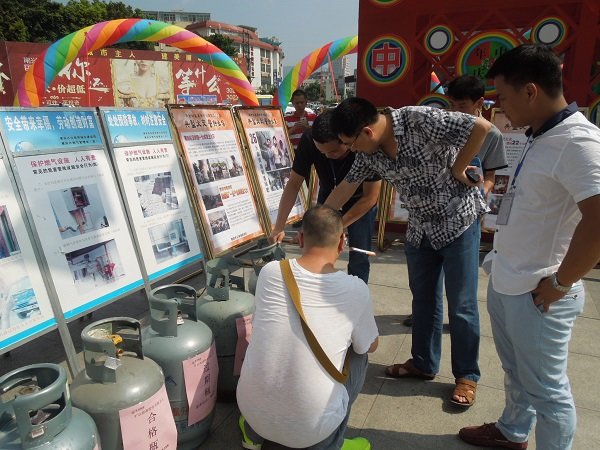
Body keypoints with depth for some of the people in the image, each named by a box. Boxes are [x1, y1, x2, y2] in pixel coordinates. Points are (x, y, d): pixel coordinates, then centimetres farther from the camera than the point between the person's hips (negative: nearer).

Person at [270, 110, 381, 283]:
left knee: (359, 258, -4)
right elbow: (294, 184, -22)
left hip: (361, 201, -2)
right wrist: (278, 228, -26)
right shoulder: (308, 140, -29)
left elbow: (370, 197, -28)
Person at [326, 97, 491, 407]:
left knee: (461, 306, 4)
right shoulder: (370, 153, -5)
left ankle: (467, 375, 23)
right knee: (423, 299, 17)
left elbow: (481, 127, -26)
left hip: (458, 221, -6)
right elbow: (345, 189, 4)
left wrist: (457, 170, -18)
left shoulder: (420, 120, -26)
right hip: (420, 228, 6)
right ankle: (423, 363, 35)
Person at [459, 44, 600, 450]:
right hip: (505, 283, 10)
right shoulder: (542, 136, 8)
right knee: (516, 372, 27)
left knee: (546, 389, 10)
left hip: (535, 295, -9)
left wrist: (559, 284, -22)